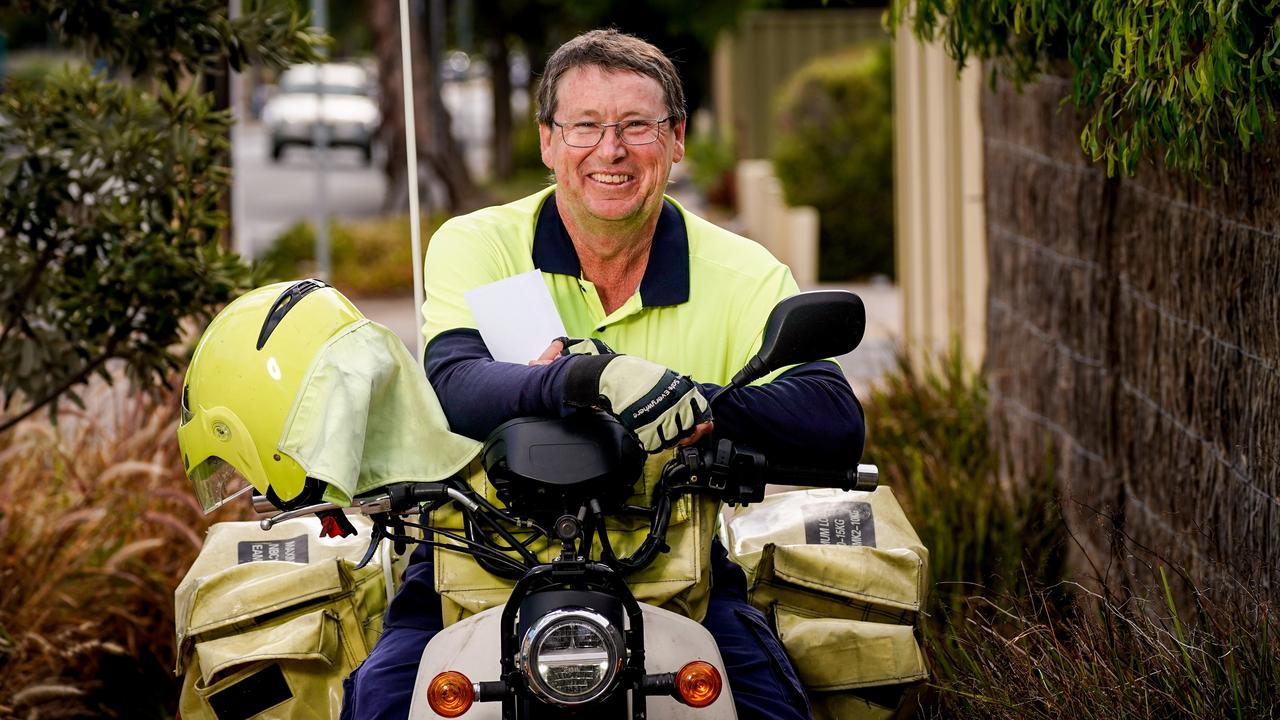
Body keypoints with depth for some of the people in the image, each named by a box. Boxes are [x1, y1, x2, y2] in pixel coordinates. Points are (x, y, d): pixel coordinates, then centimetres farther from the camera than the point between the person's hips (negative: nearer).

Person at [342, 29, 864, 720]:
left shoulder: (741, 275, -2)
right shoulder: (473, 246, -4)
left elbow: (838, 423, -15)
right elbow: (455, 387, -24)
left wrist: (697, 406, -32)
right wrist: (588, 377, -45)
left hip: (670, 575, 1)